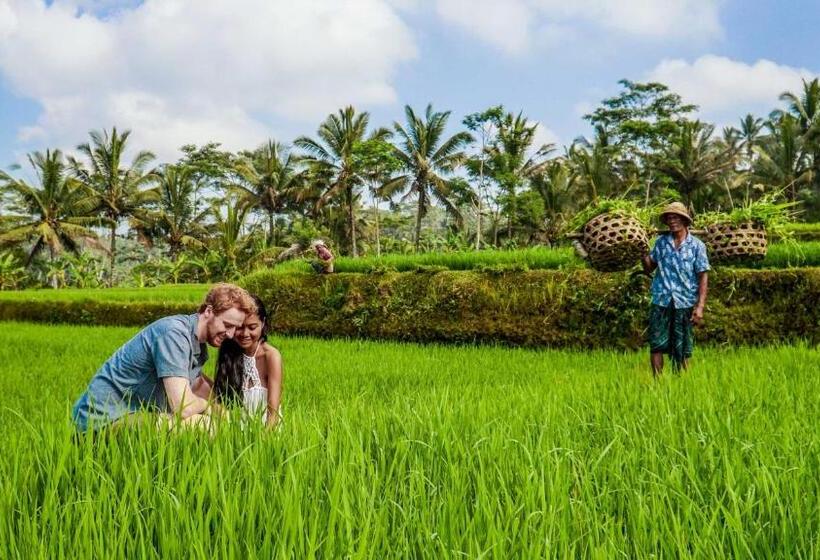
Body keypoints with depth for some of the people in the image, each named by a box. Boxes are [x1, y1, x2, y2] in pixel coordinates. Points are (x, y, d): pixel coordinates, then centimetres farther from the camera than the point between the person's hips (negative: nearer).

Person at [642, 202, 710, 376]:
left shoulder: (696, 245, 0)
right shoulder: (661, 242, 7)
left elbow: (703, 277, -3)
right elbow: (649, 269, 12)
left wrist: (700, 306, -10)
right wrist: (644, 253, -9)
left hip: (685, 303, -2)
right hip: (661, 302, 2)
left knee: (682, 350, 5)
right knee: (656, 345, 0)